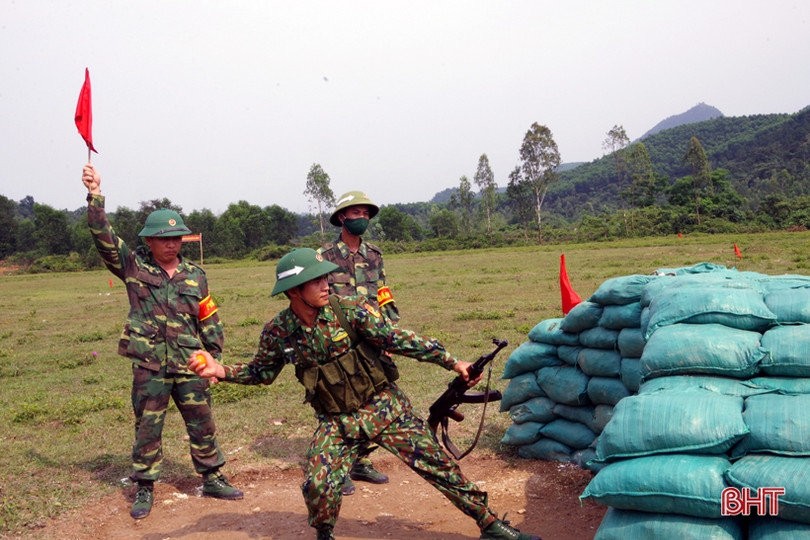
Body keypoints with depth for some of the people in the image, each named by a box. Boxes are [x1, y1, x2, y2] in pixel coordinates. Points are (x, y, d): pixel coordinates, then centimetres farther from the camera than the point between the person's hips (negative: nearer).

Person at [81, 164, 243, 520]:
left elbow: (209, 320, 10)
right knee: (147, 429, 7)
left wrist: (215, 357, 8)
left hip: (190, 367, 2)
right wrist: (95, 196, -19)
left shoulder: (195, 275, 6)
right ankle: (144, 488, 23)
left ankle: (211, 479, 26)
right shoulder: (133, 267, 1)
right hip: (149, 367, -2)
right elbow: (104, 237, -11)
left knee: (202, 424, 10)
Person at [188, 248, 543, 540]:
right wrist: (222, 371, -6)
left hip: (384, 406, -1)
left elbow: (398, 339, -14)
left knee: (436, 463, -2)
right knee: (318, 486, -12)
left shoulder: (349, 309, -16)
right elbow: (262, 371, 10)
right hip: (336, 421, 2)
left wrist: (452, 362, -17)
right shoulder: (277, 332, -9)